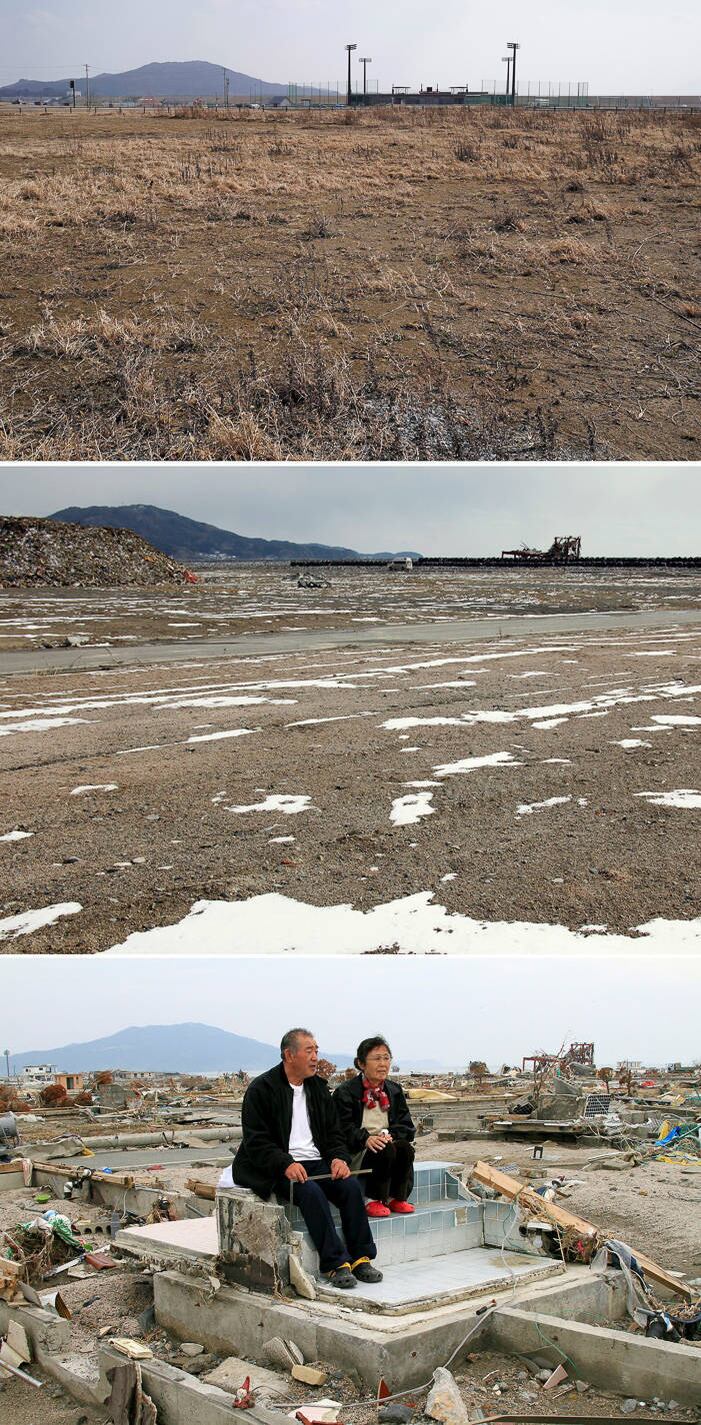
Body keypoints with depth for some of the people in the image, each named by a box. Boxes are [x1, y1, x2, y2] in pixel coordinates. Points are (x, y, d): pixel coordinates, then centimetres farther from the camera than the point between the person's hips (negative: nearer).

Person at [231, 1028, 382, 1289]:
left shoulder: (318, 1088, 15)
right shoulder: (261, 1089, -5)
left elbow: (333, 1132, 17)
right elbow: (256, 1141, -10)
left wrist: (338, 1157, -5)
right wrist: (286, 1165, -25)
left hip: (316, 1162, 6)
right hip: (278, 1169, -6)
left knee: (351, 1185, -20)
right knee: (312, 1192, -32)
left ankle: (360, 1258, -13)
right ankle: (335, 1263, -26)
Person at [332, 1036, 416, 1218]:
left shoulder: (394, 1090, 14)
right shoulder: (345, 1092, -3)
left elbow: (405, 1125, 7)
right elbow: (344, 1128, -12)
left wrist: (390, 1136, -15)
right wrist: (367, 1139, -30)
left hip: (387, 1143, 5)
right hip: (356, 1153, -5)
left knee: (406, 1148, -26)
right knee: (386, 1151, -32)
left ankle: (397, 1198, -9)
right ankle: (373, 1201, -17)